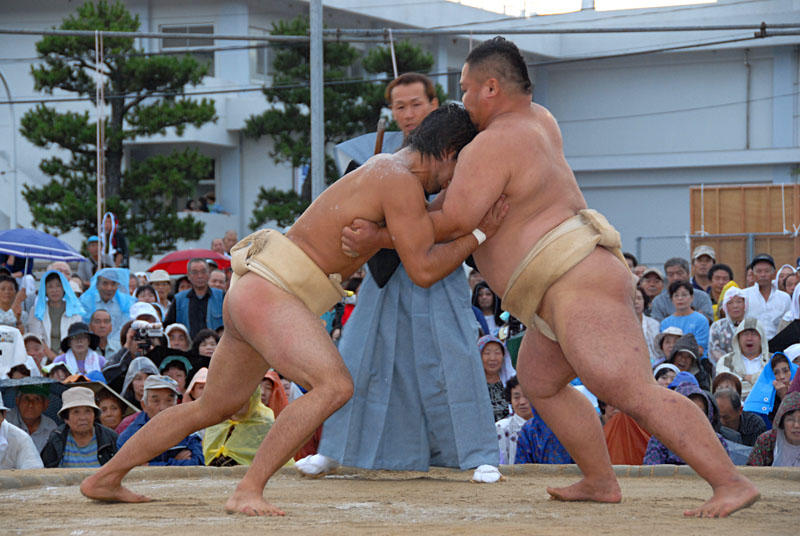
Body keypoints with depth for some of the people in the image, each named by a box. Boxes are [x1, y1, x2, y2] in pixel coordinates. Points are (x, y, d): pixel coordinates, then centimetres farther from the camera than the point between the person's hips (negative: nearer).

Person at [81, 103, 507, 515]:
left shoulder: (385, 165, 16)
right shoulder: (402, 183, -14)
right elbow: (422, 270, -17)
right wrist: (479, 234, -10)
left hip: (253, 295, 11)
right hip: (268, 293, -11)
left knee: (213, 407, 23)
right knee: (334, 386, -27)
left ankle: (104, 479, 32)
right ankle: (248, 492, -27)